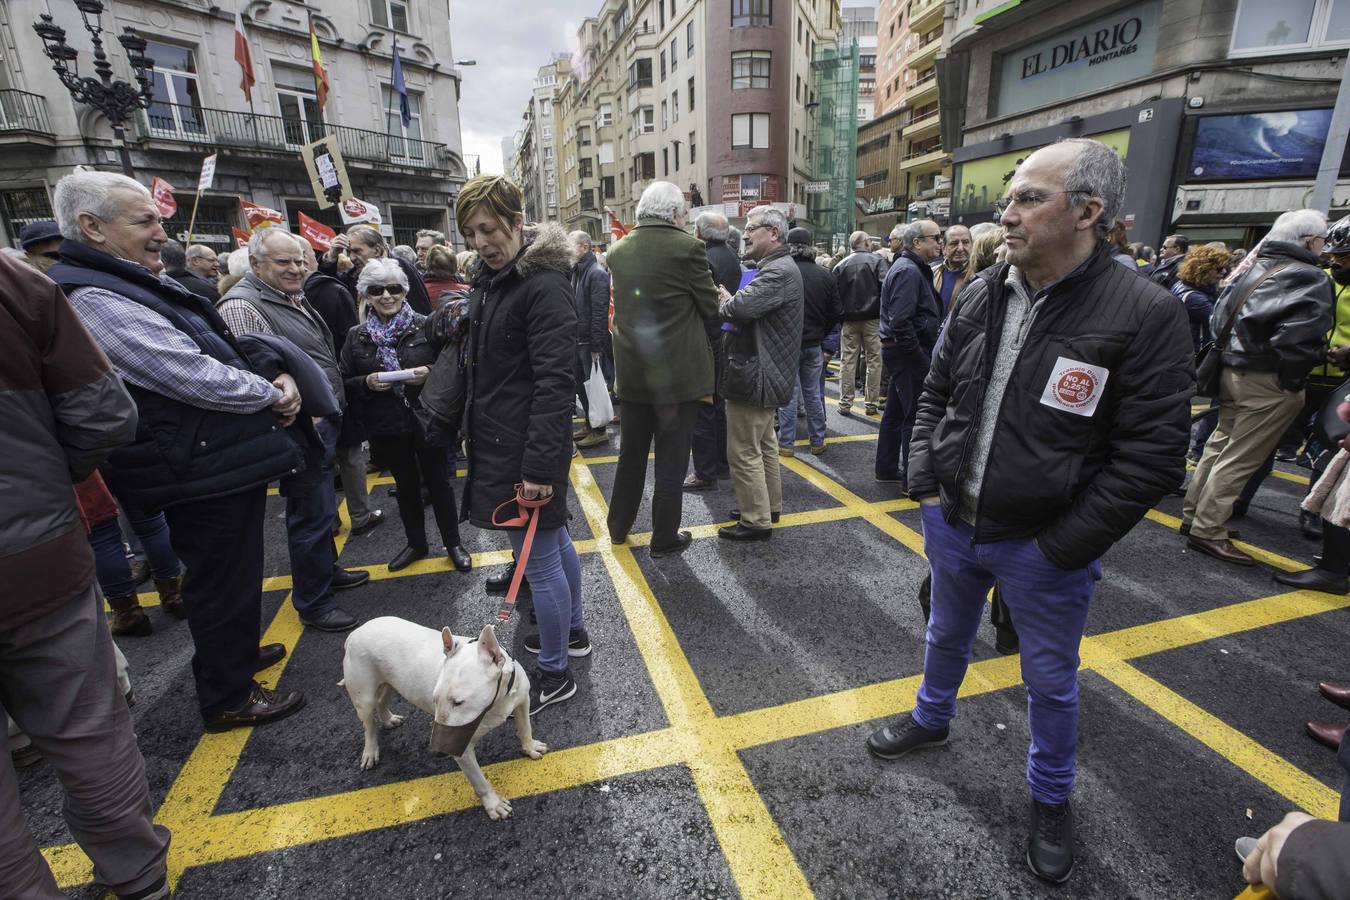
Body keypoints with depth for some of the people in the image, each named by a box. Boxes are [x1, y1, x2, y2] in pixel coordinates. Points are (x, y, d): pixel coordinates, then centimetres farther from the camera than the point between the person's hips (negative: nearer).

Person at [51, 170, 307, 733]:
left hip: (224, 460, 11)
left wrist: (274, 376, 0)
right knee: (222, 579, 3)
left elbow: (220, 346, 18)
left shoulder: (140, 285, 14)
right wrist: (272, 394, -10)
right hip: (205, 472, -11)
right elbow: (195, 377, -25)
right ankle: (228, 698, 21)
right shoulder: (93, 297, -19)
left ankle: (238, 649, 46)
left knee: (232, 572, 25)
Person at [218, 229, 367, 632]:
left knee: (321, 506, 22)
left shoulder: (294, 298, 14)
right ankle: (312, 603, 14)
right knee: (312, 512, 0)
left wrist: (332, 409, 22)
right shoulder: (242, 306, -17)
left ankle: (327, 569, 40)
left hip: (324, 421, 10)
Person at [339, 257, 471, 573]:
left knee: (438, 482, 9)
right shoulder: (356, 337, 2)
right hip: (386, 426, 3)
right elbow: (345, 384, 5)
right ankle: (415, 543, 34)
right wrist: (367, 383, -14)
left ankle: (454, 544, 24)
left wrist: (429, 373, -20)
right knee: (406, 485, 17)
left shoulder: (425, 326, -6)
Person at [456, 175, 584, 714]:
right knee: (554, 540, 21)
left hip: (525, 446, -10)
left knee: (537, 559, 1)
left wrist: (540, 465, -25)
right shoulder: (490, 278, 12)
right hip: (497, 440, 10)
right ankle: (573, 631, 41)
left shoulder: (543, 283, -18)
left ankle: (555, 674, 19)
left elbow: (554, 381, -23)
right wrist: (473, 427, 18)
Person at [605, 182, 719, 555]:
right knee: (671, 460, 7)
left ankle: (618, 527, 32)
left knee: (631, 454, 19)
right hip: (678, 373, -5)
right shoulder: (688, 247, -12)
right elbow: (710, 307, -6)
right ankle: (664, 538, 19)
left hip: (631, 372, 5)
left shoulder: (618, 251, 4)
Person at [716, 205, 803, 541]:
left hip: (753, 374, -11)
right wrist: (730, 303, -5)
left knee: (744, 451, -4)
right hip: (764, 372, 11)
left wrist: (723, 303, -9)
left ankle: (756, 520, 5)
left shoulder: (779, 271, -18)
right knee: (764, 444, 19)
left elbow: (742, 306, -30)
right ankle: (770, 505, 32)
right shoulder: (775, 267, 17)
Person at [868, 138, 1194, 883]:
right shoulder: (980, 296, -2)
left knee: (1051, 681, 17)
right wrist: (924, 483, -1)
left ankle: (1050, 799, 43)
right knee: (947, 636, 26)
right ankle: (931, 718, 54)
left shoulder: (1145, 313, -17)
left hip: (1043, 547, -4)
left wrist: (1063, 546, -17)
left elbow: (1151, 457, -17)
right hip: (951, 522, 4)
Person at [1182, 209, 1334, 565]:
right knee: (1240, 459, -3)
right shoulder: (1310, 279, -11)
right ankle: (1207, 532, 1)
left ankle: (1193, 517, 25)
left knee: (1220, 445, 17)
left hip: (1232, 371, 8)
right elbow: (1299, 338, -20)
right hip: (1268, 382, -8)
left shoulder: (1255, 269, 11)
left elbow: (1220, 316, 13)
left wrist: (1231, 356, 13)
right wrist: (1292, 381, -9)